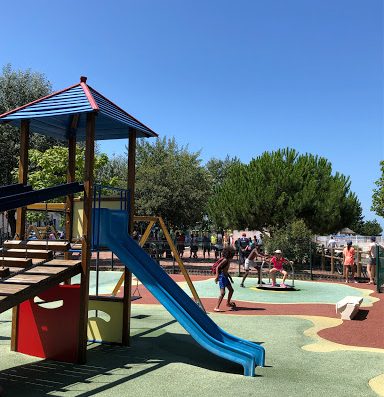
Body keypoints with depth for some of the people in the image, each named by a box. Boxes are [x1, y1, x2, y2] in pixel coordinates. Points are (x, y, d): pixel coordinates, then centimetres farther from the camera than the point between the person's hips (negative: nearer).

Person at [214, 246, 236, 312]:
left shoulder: (228, 260, 12)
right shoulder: (225, 260, -16)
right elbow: (217, 267, -22)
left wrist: (230, 277, 27)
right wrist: (217, 276, -32)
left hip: (225, 277, 10)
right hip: (222, 277, -10)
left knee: (231, 290, 21)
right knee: (223, 293, -16)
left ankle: (228, 303, 41)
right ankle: (217, 307, -14)